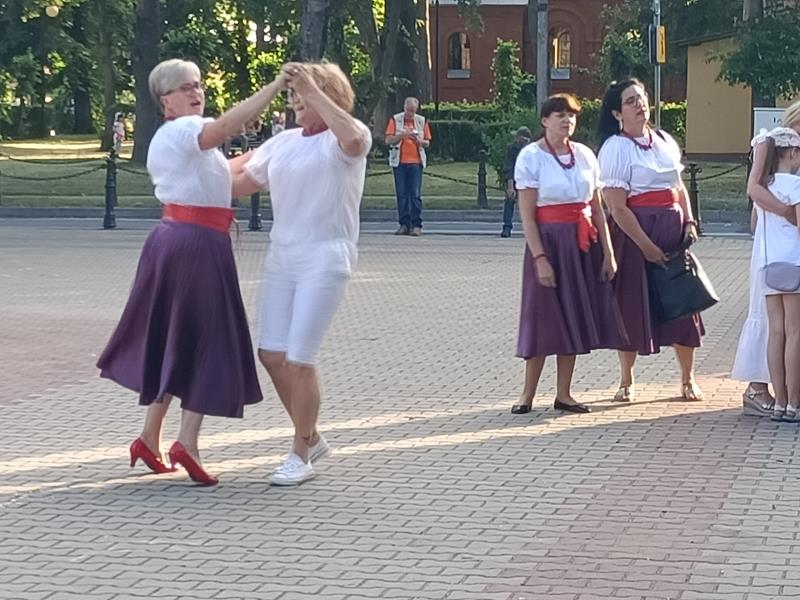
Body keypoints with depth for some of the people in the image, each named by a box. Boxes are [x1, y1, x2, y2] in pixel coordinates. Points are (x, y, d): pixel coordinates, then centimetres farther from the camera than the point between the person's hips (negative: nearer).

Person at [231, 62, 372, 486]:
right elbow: (243, 181, 25)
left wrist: (312, 89, -27)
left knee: (299, 359, -9)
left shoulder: (342, 140, -5)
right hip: (281, 257, 7)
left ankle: (300, 456, 5)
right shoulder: (283, 143, 15)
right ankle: (311, 438, 24)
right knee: (271, 354, 5)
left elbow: (352, 138, -30)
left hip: (325, 259, -7)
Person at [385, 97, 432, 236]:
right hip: (399, 162, 0)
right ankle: (404, 224, 5)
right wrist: (401, 135, -16)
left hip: (416, 162, 0)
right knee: (402, 194, 1)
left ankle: (416, 225, -6)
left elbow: (427, 143, 12)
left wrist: (418, 141, -9)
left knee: (415, 194, -6)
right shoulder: (395, 120, 4)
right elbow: (388, 140, -1)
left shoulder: (422, 121, 9)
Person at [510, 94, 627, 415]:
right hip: (549, 240, -5)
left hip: (584, 243, 5)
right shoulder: (531, 157, -7)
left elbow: (597, 209, 10)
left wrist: (607, 252, 5)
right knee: (544, 316, -2)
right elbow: (527, 216, -10)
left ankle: (563, 393, 15)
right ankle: (528, 394, 9)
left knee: (574, 316, 7)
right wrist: (540, 257, -17)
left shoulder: (584, 154, 7)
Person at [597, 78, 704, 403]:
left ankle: (688, 379, 19)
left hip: (673, 228, 5)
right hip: (635, 232, -5)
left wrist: (689, 223, 3)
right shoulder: (615, 148, -9)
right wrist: (647, 246, -17)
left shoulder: (665, 141, 11)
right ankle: (626, 383, 18)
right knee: (632, 305, 3)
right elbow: (618, 208, -15)